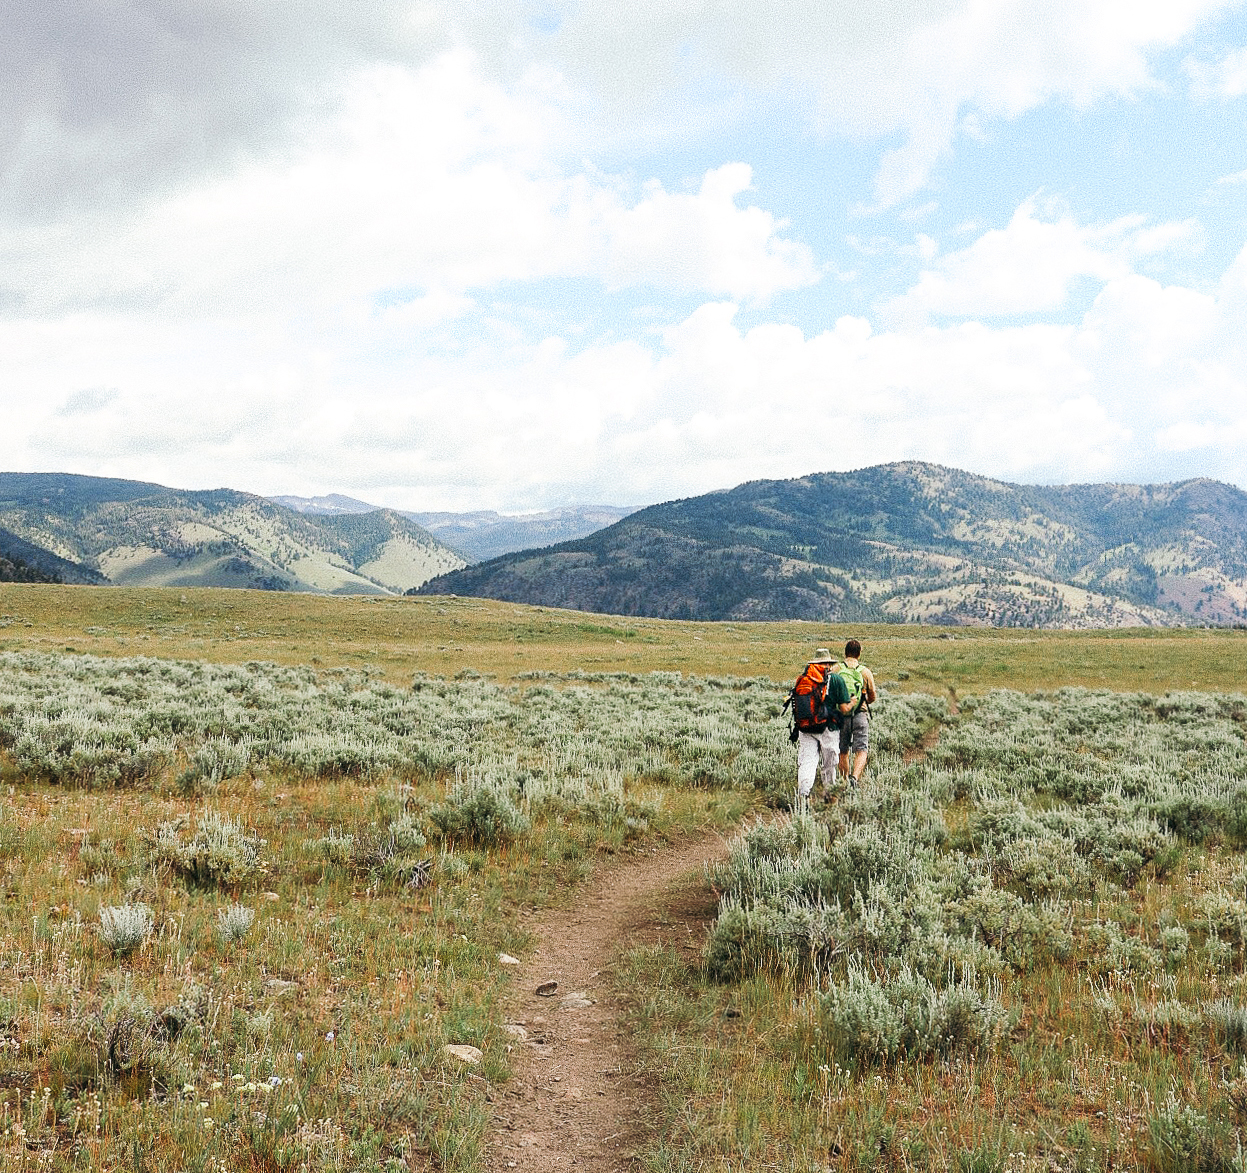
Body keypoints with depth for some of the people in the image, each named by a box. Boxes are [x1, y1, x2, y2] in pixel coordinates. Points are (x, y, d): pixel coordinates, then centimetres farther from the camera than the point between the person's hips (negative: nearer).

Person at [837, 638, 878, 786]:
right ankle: (855, 777, -26)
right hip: (860, 716, -1)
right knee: (861, 750, -4)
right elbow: (873, 697, 12)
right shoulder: (865, 672, 2)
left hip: (841, 716, 1)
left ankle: (845, 780, 22)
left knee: (843, 752, 14)